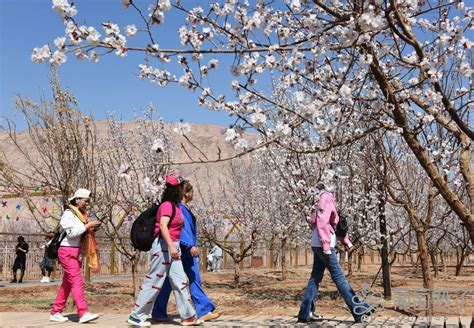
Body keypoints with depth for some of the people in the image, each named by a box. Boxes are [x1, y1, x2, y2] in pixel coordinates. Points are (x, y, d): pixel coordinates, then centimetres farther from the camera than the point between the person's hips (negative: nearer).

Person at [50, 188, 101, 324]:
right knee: (77, 281, -15)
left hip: (77, 252, 9)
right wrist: (88, 225, -18)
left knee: (67, 283, 10)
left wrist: (92, 229, 2)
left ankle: (55, 312, 17)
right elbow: (72, 233, -20)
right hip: (67, 251, -9)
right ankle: (83, 313, -21)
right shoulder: (68, 213, -10)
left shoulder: (81, 215, 16)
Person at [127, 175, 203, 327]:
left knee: (180, 281, 7)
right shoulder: (167, 205, -14)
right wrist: (171, 246, -30)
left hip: (173, 247, 9)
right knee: (154, 281, -3)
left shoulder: (176, 206, 15)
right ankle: (136, 316, 8)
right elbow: (163, 226, -25)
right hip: (163, 246, -9)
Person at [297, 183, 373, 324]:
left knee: (316, 278, 9)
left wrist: (347, 242, 16)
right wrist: (326, 246, -22)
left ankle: (305, 313, 10)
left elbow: (337, 224, 23)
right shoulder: (326, 200, -10)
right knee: (339, 277, -5)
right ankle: (358, 309, -1)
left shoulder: (330, 201, 19)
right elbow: (321, 223, -19)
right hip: (323, 244, -9)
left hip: (319, 245, 9)